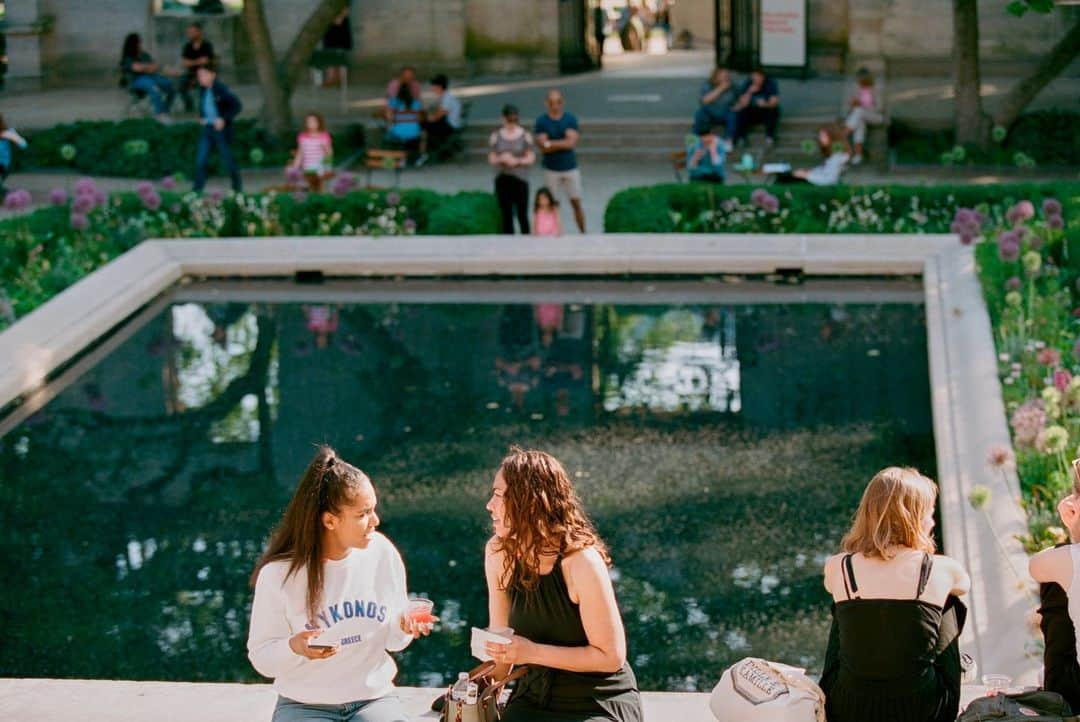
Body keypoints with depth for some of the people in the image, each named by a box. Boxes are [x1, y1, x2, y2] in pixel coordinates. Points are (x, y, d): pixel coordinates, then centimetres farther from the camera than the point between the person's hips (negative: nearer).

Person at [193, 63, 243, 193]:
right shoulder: (203, 90, 5)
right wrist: (201, 117, 10)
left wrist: (224, 119, -21)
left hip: (221, 130, -6)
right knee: (200, 161, -4)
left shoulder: (221, 89, -15)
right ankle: (197, 190, -3)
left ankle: (237, 186, 29)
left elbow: (237, 105, -17)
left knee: (227, 160, 7)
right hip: (207, 129, 6)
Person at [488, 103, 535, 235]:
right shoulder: (495, 136, 5)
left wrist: (517, 161, -16)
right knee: (506, 215, 4)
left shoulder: (525, 135, 1)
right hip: (502, 179, 2)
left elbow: (531, 158, 1)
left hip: (520, 179, -2)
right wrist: (502, 159, -16)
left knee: (522, 214, -2)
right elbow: (491, 159, 5)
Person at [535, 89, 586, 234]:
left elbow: (572, 142, -13)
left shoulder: (571, 119, -1)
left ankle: (583, 233, 12)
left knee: (576, 203, 5)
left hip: (570, 168, 1)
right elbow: (543, 148, -12)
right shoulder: (541, 121, -4)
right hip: (551, 169, -1)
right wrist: (563, 143, -13)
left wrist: (551, 143, -13)